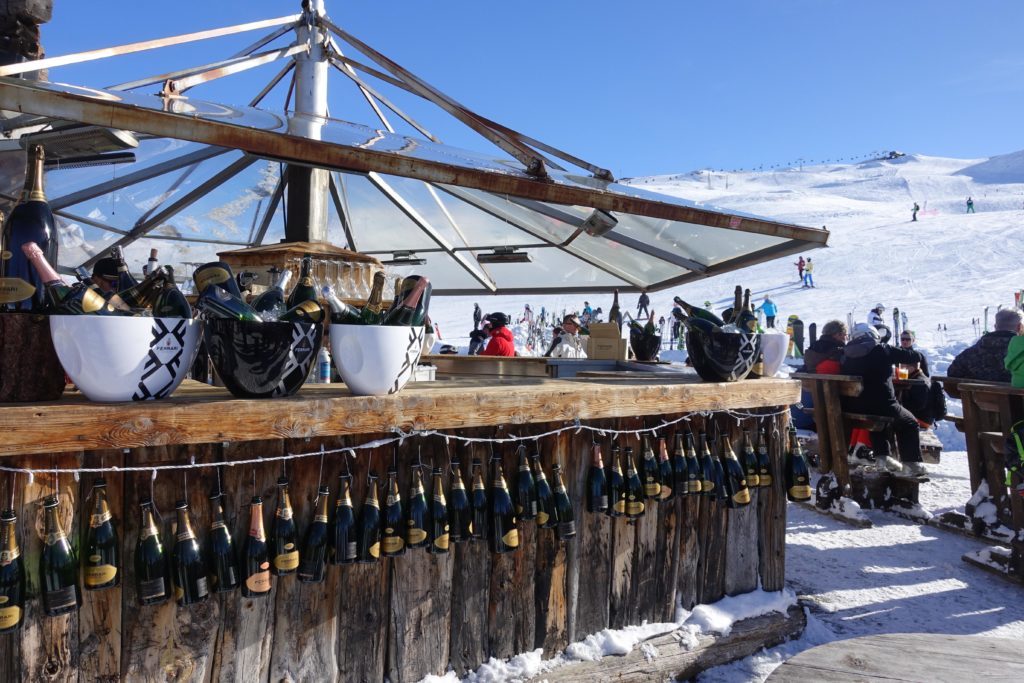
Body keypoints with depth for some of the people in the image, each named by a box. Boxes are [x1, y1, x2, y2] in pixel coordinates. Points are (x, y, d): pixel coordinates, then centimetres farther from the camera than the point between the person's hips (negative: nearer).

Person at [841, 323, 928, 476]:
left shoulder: (846, 354, 7)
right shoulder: (882, 349, -4)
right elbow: (913, 356, 2)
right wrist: (919, 357, 26)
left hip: (853, 408, 4)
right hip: (883, 405, -4)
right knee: (909, 423, 23)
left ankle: (882, 456, 29)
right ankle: (912, 463, 17)